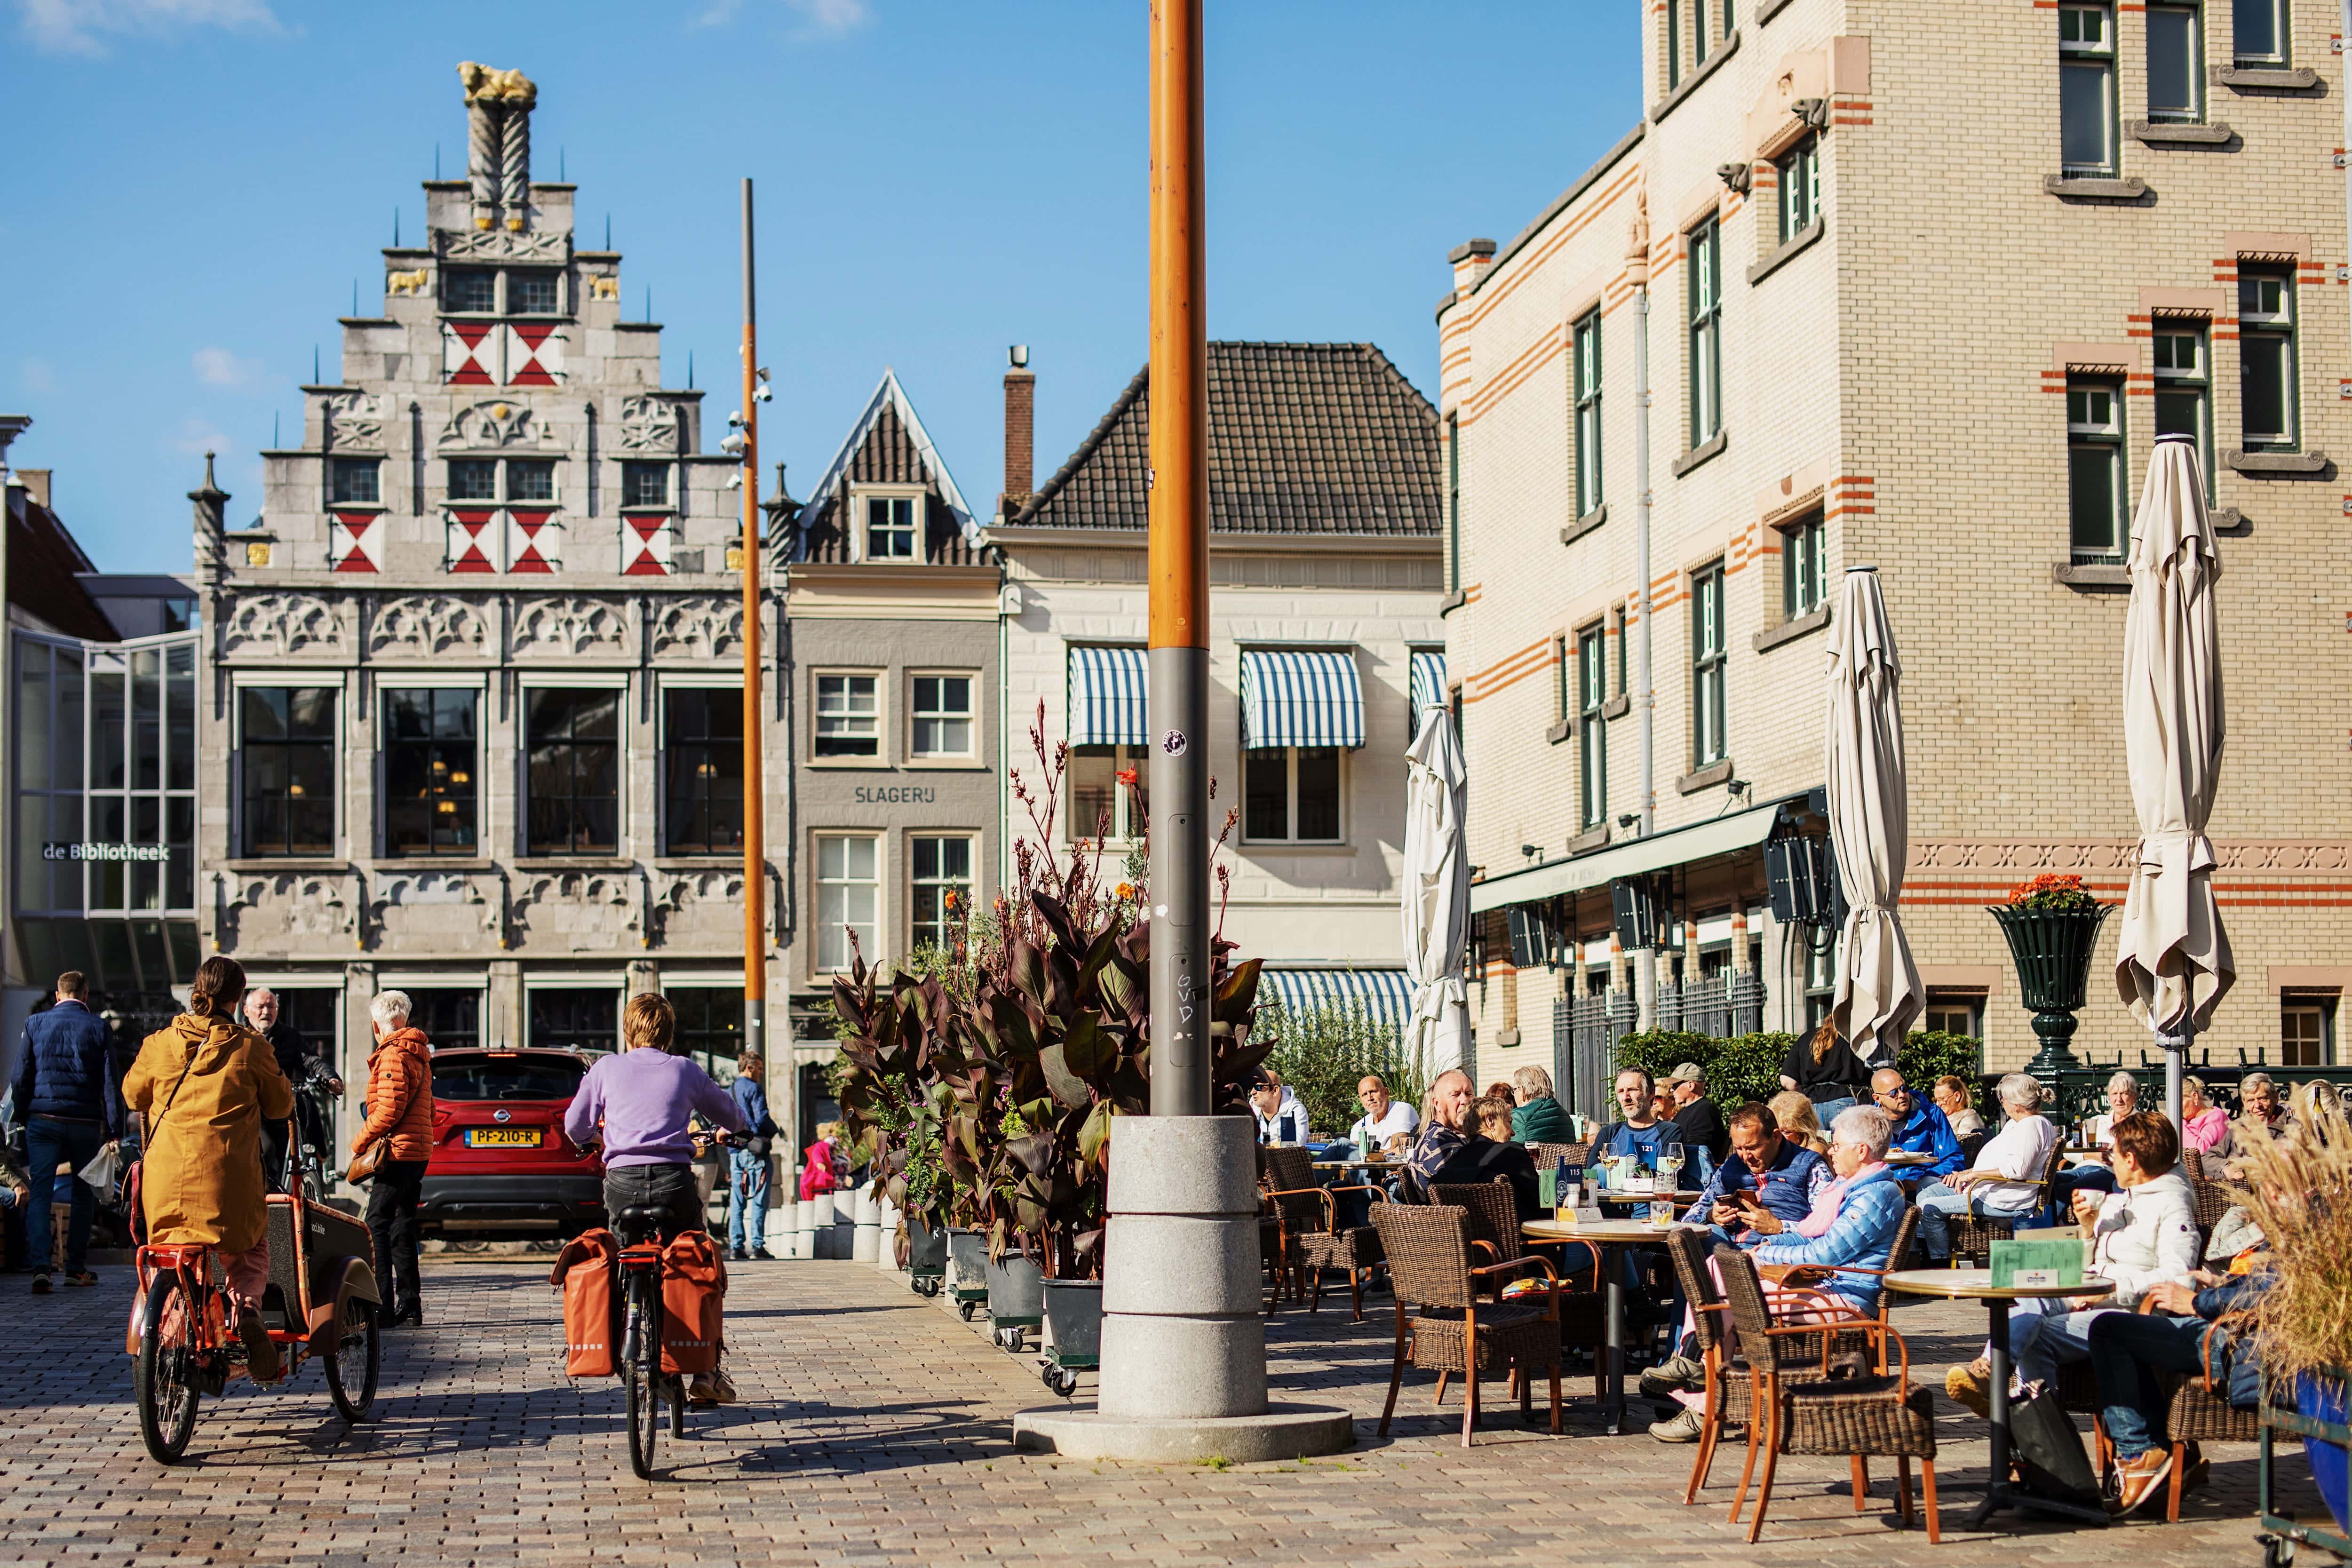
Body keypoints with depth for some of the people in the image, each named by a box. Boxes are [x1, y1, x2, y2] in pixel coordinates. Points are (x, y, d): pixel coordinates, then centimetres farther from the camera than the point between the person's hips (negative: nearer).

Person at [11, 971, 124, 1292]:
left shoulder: (35, 1024, 4)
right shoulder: (98, 1028, 0)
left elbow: (21, 1078, 6)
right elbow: (109, 1082, -2)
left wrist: (21, 1120, 12)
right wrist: (114, 1130, 2)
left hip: (43, 1120, 1)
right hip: (86, 1122, 0)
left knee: (41, 1194, -2)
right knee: (83, 1194, 12)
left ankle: (40, 1266, -17)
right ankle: (76, 1268, 14)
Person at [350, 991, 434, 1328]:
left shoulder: (393, 1056, -12)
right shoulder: (418, 1054, 18)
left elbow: (389, 1111, -20)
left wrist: (360, 1141, -8)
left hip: (397, 1150, -10)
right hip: (418, 1151, 10)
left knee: (378, 1226, -10)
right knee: (402, 1227, 13)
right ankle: (409, 1305, 15)